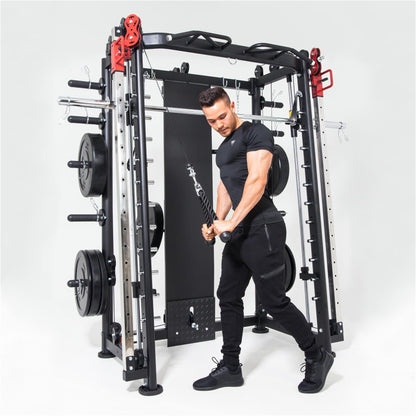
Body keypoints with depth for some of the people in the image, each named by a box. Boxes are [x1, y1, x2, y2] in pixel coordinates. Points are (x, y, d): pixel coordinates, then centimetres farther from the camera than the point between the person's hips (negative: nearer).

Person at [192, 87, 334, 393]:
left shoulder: (255, 133, -8)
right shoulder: (224, 147, 20)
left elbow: (257, 180, -19)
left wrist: (231, 222, -23)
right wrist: (218, 223, 9)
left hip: (263, 228, -9)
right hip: (240, 232, 9)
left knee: (273, 300, -3)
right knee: (228, 297, 11)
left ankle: (317, 357, 19)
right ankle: (230, 368, 24)